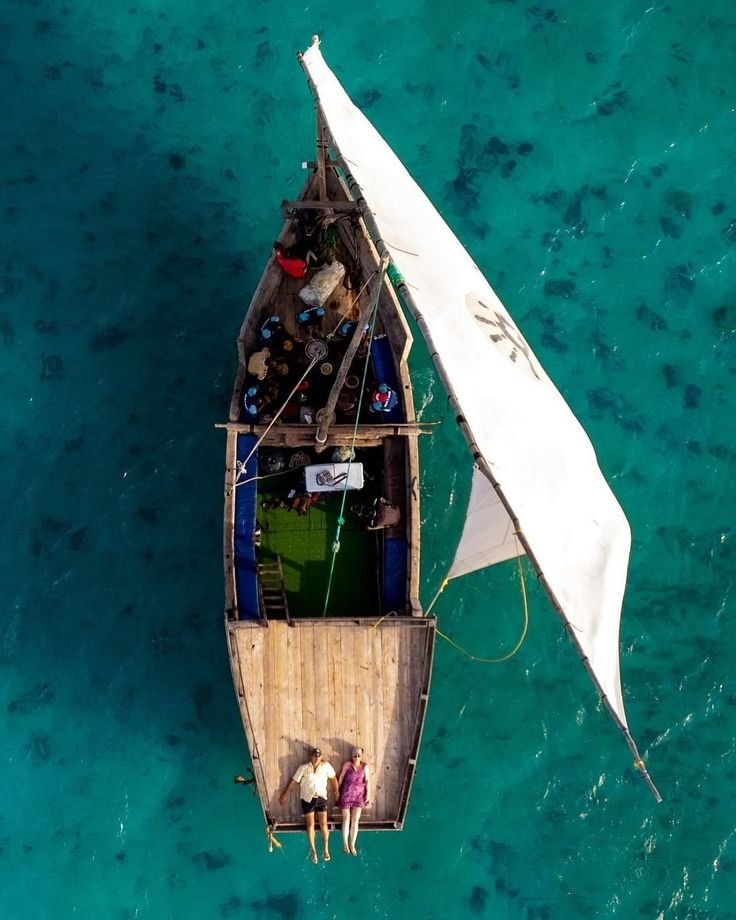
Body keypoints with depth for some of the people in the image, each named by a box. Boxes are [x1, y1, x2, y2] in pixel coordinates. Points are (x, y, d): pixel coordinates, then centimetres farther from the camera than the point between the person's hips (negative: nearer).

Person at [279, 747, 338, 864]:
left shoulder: (326, 766, -6)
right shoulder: (303, 768, -9)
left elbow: (333, 778, 6)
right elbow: (293, 781, -5)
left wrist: (335, 791, 8)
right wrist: (284, 795, -4)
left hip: (321, 798, 1)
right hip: (308, 799, -1)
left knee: (324, 825, 2)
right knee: (310, 825, 4)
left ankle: (326, 850, 16)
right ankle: (313, 850, 18)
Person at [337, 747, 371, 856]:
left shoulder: (365, 766, 2)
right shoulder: (347, 764, -4)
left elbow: (367, 781, 0)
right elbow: (341, 777, 0)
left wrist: (368, 794, -7)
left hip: (359, 795, 2)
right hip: (346, 794, -2)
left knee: (355, 820, 2)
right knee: (346, 819, 4)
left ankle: (352, 845, 10)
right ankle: (345, 844, 15)